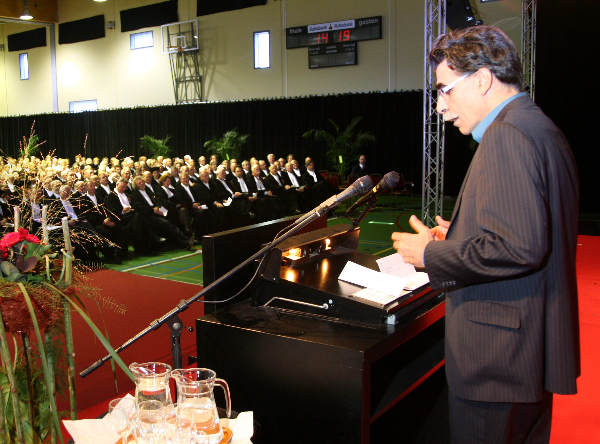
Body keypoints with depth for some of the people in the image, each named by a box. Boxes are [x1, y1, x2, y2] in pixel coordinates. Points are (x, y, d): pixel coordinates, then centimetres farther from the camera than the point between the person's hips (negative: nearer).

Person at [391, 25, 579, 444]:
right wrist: (460, 237, 13)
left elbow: (519, 247, -28)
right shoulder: (540, 127, 14)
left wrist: (431, 253, -15)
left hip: (499, 357, -10)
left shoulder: (508, 135, -19)